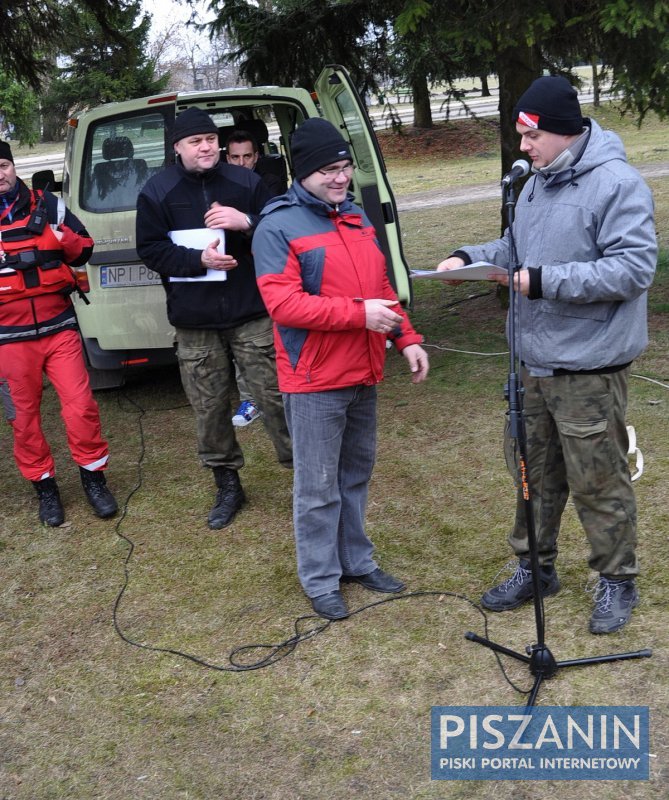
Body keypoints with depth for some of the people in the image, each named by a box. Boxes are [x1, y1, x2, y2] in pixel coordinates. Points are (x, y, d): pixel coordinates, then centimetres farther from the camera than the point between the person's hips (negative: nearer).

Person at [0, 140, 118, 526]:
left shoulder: (47, 205, 5)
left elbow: (85, 250, 12)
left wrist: (67, 241, -11)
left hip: (59, 326, 1)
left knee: (81, 406, -2)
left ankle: (93, 476, 18)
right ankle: (45, 486, 25)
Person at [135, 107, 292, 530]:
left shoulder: (246, 182, 2)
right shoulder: (157, 191, 2)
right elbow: (150, 248, 0)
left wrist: (248, 223, -19)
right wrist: (198, 260, -15)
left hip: (251, 313, -1)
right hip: (195, 322, 1)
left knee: (275, 395, 0)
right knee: (210, 408, 8)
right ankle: (227, 485, 23)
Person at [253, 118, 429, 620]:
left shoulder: (356, 216, 13)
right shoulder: (279, 226, -12)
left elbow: (382, 286, 19)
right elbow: (282, 303, -22)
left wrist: (407, 338, 7)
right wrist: (359, 314, -24)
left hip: (364, 376, 7)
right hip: (314, 382, -7)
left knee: (357, 475, 19)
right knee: (319, 488, 3)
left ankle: (358, 561, 34)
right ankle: (320, 580, 18)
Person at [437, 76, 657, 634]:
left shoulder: (617, 184, -16)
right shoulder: (538, 182, 11)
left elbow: (634, 268, -22)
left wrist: (544, 281, -25)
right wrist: (469, 257, 4)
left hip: (589, 372, -8)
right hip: (533, 364, 8)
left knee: (598, 483, 5)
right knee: (533, 472, 17)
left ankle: (618, 582, 25)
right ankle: (535, 569, 35)